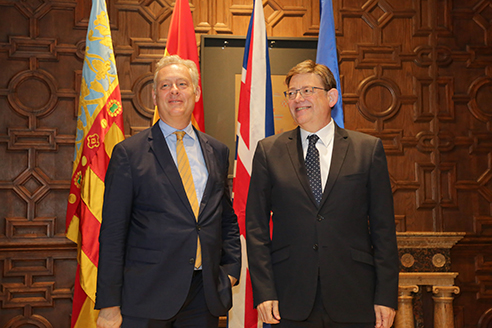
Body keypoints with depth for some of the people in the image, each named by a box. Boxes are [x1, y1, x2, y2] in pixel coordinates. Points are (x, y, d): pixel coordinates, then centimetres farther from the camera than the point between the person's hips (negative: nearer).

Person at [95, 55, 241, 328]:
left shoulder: (217, 151, 11)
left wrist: (231, 268, 6)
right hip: (146, 295, -3)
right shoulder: (128, 152, -2)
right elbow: (113, 231, -4)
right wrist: (109, 305, -8)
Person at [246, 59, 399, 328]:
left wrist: (386, 296, -2)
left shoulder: (368, 149, 4)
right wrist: (264, 292, -4)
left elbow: (383, 227, 2)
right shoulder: (268, 151, 5)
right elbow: (256, 226, 4)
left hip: (354, 299, 0)